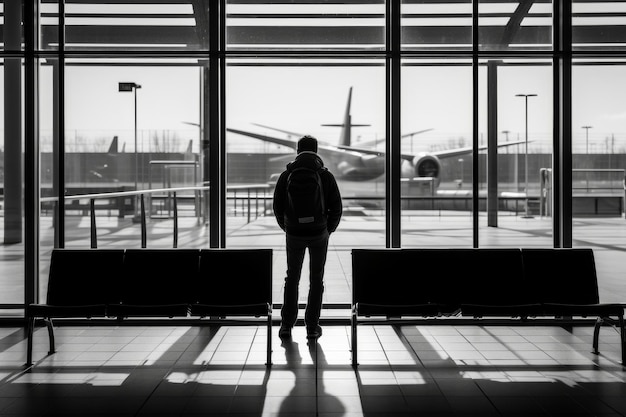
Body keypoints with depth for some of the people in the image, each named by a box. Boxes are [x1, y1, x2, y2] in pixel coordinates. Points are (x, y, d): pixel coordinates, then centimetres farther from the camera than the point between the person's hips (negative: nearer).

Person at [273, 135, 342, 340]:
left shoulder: (286, 175, -4)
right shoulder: (326, 175, -5)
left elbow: (277, 207, 0)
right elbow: (336, 208, -5)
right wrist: (329, 230, 11)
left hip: (294, 235, 1)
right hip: (319, 234, -1)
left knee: (292, 278, 16)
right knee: (316, 280, 10)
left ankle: (287, 325, 12)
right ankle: (312, 327, 12)